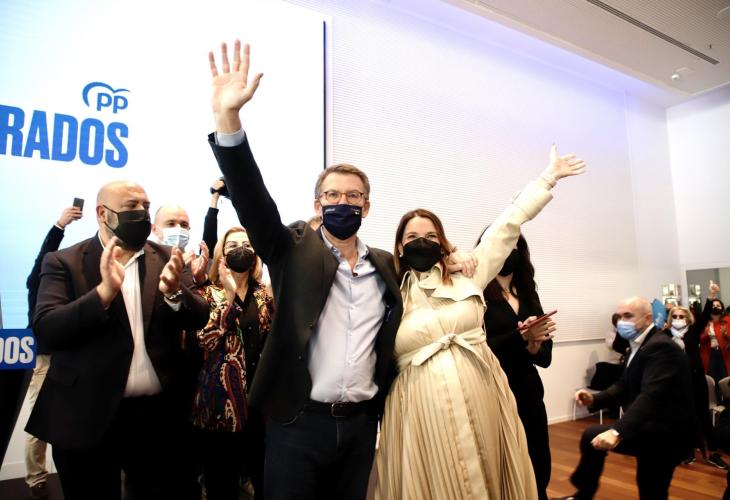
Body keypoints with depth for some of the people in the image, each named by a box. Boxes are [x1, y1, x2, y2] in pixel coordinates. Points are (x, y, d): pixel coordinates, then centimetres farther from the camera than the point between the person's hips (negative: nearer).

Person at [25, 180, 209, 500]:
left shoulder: (166, 259, 3)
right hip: (87, 416, -2)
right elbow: (45, 330, -14)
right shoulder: (64, 262, -3)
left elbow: (198, 318, -3)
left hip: (157, 414, 2)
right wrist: (105, 290, -27)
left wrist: (173, 292, -23)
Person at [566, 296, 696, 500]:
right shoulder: (639, 345, 11)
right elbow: (624, 386, 13)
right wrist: (594, 399, -6)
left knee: (592, 436, -15)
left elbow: (651, 395, -35)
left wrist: (617, 431, -45)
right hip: (654, 429, 10)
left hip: (666, 432, -10)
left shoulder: (661, 347, -22)